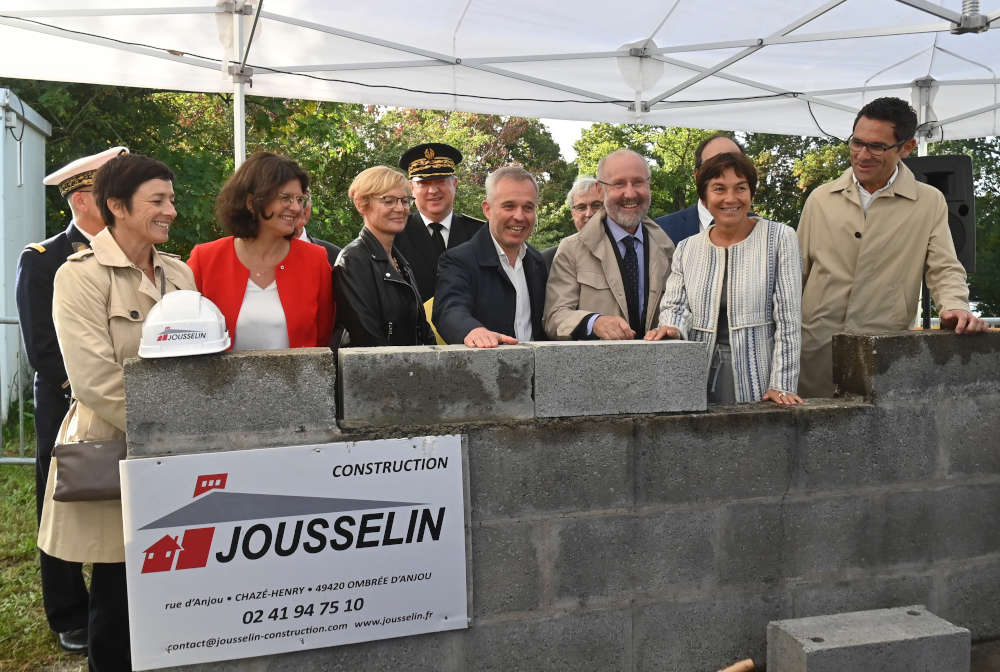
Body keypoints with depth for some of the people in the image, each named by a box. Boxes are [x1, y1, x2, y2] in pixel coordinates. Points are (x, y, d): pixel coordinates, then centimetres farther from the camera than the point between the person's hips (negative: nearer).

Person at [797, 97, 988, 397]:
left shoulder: (930, 203, 7)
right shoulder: (821, 198, 9)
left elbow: (945, 269, 4)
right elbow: (798, 271, 12)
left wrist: (954, 307, -18)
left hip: (885, 350, -1)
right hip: (815, 347, 1)